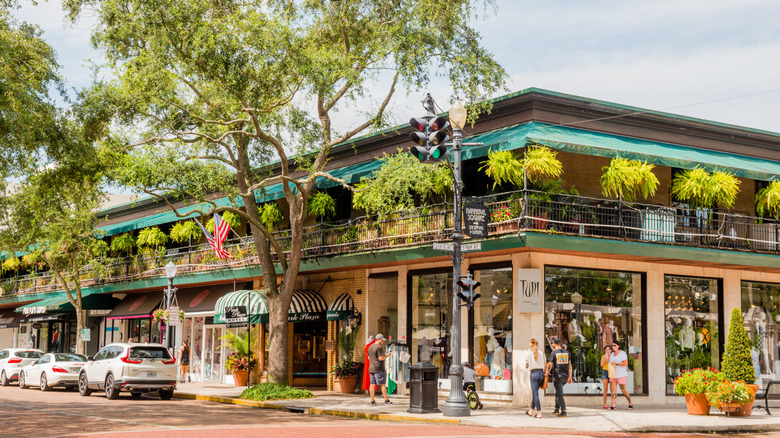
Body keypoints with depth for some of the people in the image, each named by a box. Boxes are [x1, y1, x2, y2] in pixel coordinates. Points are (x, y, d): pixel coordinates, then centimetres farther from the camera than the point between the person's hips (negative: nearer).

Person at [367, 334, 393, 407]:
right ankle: (386, 400, 2)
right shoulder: (379, 347, -11)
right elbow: (381, 358, -17)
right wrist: (387, 355, -4)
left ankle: (372, 401, 4)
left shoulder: (370, 347, 15)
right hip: (379, 369, -8)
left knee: (372, 384, 4)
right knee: (383, 384, -1)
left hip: (371, 368, 8)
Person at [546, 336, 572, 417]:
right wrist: (570, 377, 16)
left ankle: (563, 412, -4)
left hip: (557, 376, -6)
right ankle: (557, 409, 21)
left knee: (560, 394, -2)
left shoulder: (553, 353, -9)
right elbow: (569, 365, 10)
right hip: (565, 376, 6)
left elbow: (550, 365, -13)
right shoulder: (566, 352, 8)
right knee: (558, 392, 20)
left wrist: (547, 373, 1)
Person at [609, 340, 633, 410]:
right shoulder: (612, 354, 12)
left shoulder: (622, 353, -10)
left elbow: (626, 363, -19)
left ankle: (630, 404, 17)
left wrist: (616, 363, -24)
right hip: (613, 375, 6)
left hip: (621, 375, -6)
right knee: (613, 389, -7)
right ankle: (613, 405, -17)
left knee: (623, 390, -2)